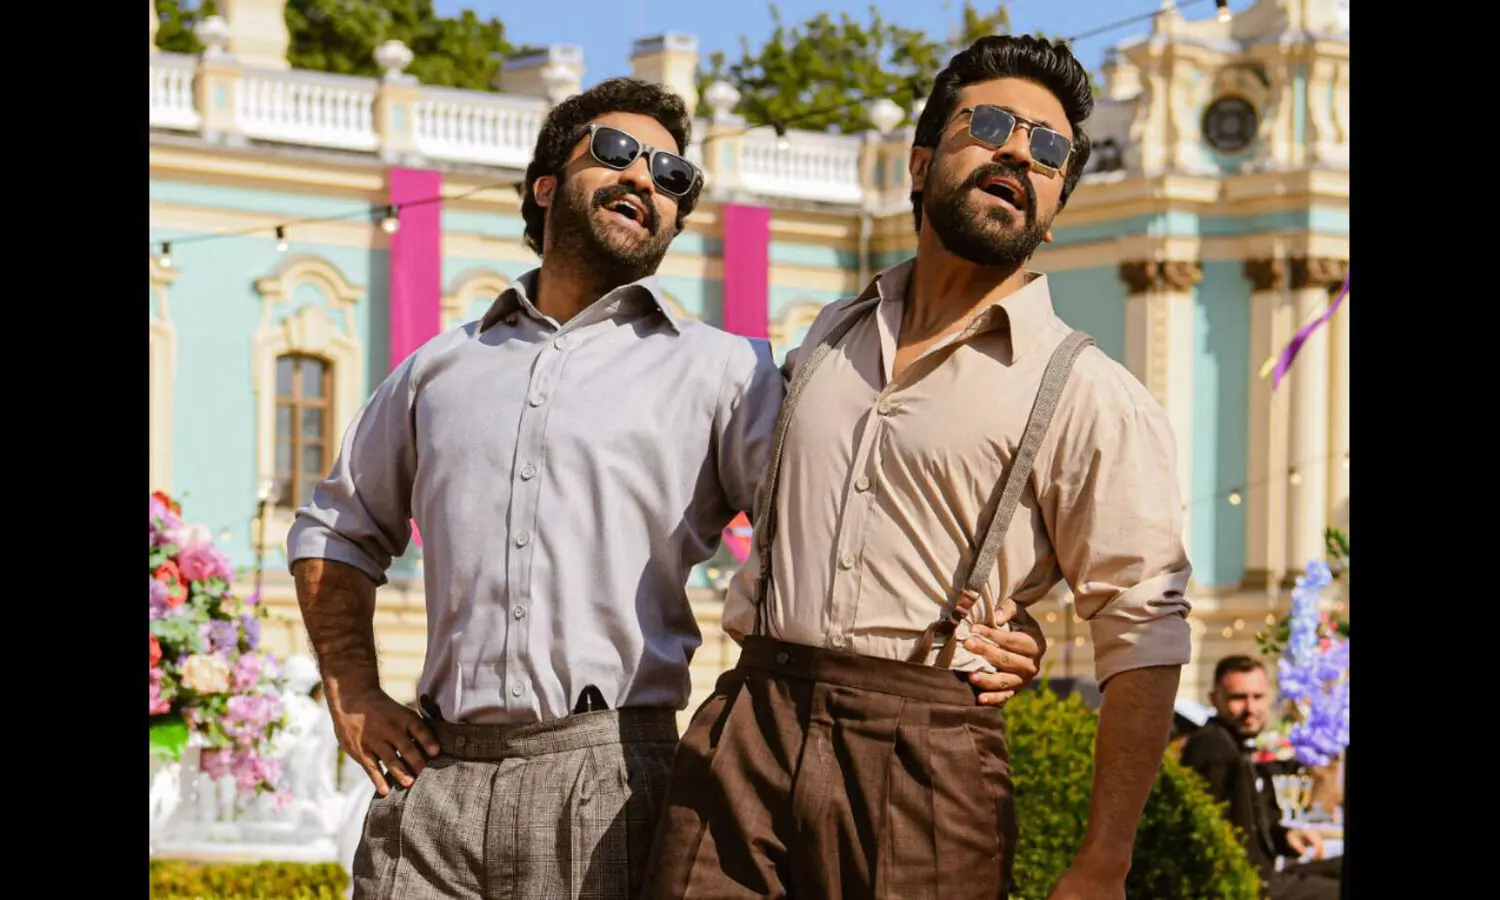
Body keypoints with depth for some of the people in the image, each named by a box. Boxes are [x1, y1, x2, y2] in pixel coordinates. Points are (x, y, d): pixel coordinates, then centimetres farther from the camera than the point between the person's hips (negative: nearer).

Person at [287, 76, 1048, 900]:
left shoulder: (724, 373, 6)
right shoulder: (439, 370, 17)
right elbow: (336, 529, 29)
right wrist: (351, 694, 15)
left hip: (610, 788, -3)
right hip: (438, 781, 3)